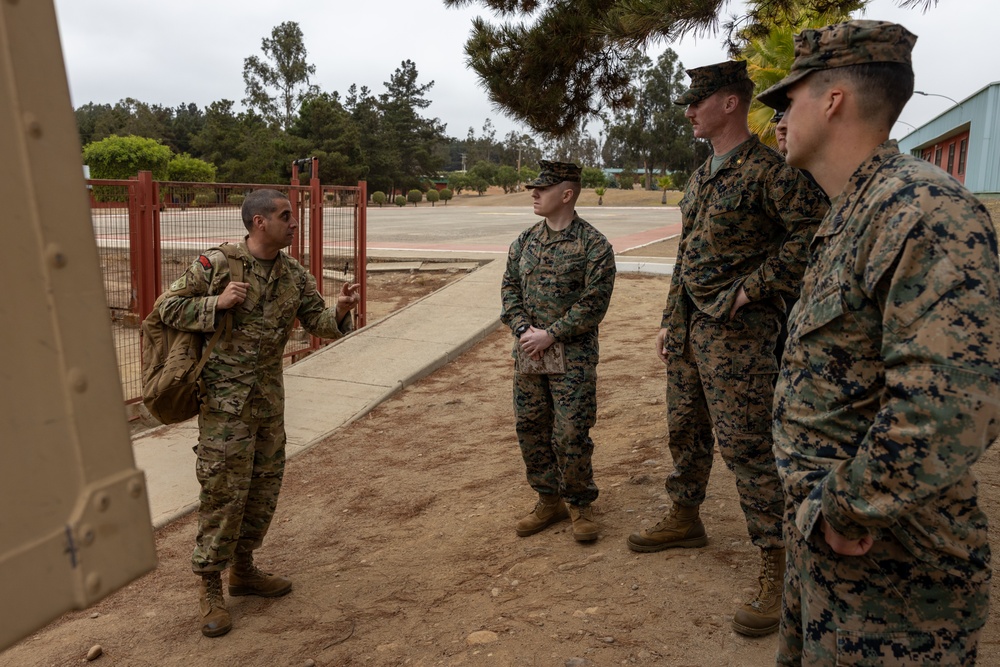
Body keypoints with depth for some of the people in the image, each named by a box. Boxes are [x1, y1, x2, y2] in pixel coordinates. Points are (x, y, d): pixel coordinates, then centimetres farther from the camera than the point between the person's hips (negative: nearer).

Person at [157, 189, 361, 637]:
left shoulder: (295, 275, 6)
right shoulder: (215, 264, -10)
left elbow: (318, 321, 5)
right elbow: (169, 309, -4)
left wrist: (340, 311, -17)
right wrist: (217, 303, -19)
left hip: (269, 396, 6)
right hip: (224, 396, -6)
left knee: (265, 484, 14)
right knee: (224, 489, -3)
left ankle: (243, 569, 32)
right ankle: (210, 587, 14)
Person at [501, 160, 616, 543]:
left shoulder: (593, 245, -8)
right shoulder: (525, 241, 10)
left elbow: (593, 303, -13)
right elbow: (510, 288, 10)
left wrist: (550, 335, -16)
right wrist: (523, 329, -7)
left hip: (573, 357, -6)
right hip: (528, 353, 6)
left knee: (571, 434, -3)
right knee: (531, 429, 10)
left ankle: (580, 504, 18)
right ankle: (549, 501, 27)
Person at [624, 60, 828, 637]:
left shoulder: (770, 169, -12)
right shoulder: (701, 178, 15)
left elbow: (812, 233, -21)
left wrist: (752, 287, -19)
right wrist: (670, 321, 17)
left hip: (738, 331, -9)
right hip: (689, 327, 9)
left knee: (747, 446, -6)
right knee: (686, 431, 18)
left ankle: (778, 570, 5)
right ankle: (686, 519, 38)